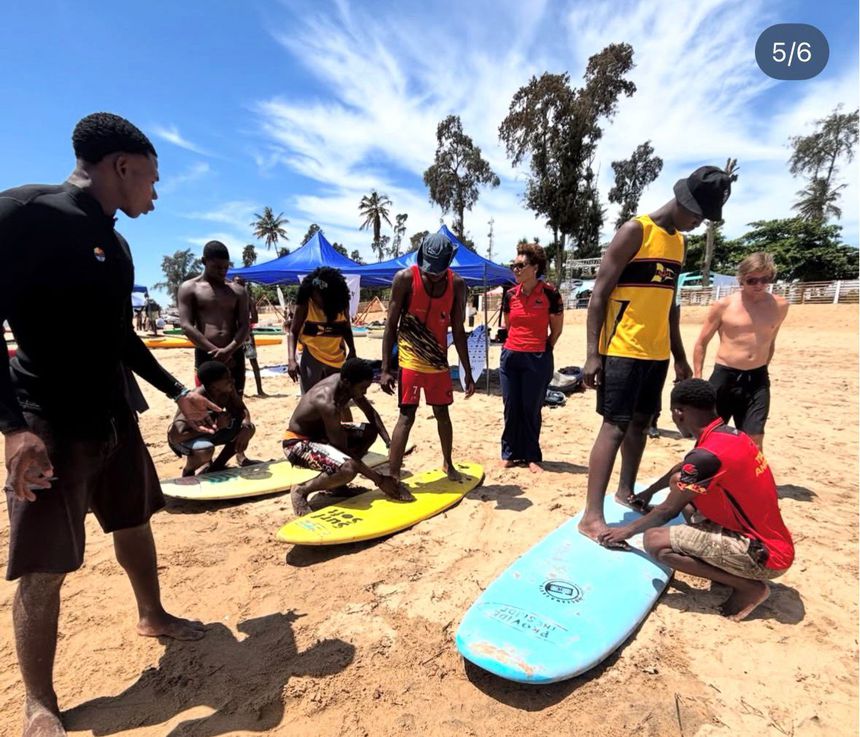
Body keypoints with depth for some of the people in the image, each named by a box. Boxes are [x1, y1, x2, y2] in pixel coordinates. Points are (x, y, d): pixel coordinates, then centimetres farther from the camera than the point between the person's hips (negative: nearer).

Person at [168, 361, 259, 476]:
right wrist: (215, 427, -40)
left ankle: (216, 466, 14)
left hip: (209, 431, 7)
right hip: (185, 438, -7)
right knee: (206, 450, -38)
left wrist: (246, 428, -27)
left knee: (249, 428, -5)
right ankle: (188, 473, -2)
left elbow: (241, 409, -6)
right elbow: (175, 435, -42)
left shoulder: (228, 390, -19)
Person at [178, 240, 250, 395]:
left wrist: (229, 350, -16)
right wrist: (215, 351, -14)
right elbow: (186, 325, -5)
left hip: (234, 355, 3)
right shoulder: (190, 288, 4)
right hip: (206, 356, -2)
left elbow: (244, 326, 3)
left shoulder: (238, 291, 11)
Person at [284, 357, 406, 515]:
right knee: (349, 469, -33)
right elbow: (344, 451, -28)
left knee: (371, 431, 7)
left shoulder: (345, 382, -9)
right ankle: (300, 490, -7)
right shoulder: (328, 404, -34)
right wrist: (379, 480, -23)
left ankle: (334, 480, 12)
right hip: (298, 443, -9)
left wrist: (390, 443, -8)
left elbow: (371, 413, 5)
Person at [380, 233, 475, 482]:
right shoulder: (405, 278, -12)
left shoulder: (457, 284, -1)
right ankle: (392, 476, -2)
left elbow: (458, 331, 5)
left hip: (439, 362, 4)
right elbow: (390, 326, -9)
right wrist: (386, 369, -13)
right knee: (407, 416, -9)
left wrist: (468, 373, 4)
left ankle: (448, 463, 37)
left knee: (442, 413, 16)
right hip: (410, 361, -4)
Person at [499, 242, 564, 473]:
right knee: (511, 408, 9)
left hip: (537, 360, -4)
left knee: (531, 410, 4)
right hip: (510, 357, 4)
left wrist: (543, 351, 9)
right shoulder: (510, 295, 4)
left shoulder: (550, 293, -8)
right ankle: (510, 453, 22)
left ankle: (532, 457, 19)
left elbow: (557, 329, 2)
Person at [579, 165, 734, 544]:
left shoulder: (679, 242, 17)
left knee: (641, 422, 14)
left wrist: (679, 356, 21)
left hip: (656, 352, 8)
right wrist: (593, 353, -19)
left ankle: (626, 491, 30)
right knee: (615, 425, -11)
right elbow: (599, 293, -13)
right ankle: (592, 515, -7)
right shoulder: (635, 231, -8)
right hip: (623, 350, -8)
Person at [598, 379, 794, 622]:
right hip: (772, 540, 9)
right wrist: (649, 491, 38)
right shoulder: (732, 435, 4)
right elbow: (682, 469, 23)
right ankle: (730, 569, 11)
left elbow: (669, 511, -12)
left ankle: (749, 586, -4)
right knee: (681, 484, 14)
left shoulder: (707, 455, -25)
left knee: (655, 540, -18)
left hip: (765, 556, -9)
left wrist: (628, 530, 4)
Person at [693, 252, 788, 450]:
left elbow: (770, 341, 19)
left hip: (758, 380, 2)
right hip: (724, 377, -2)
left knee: (755, 440, 1)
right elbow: (702, 342, 2)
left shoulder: (780, 306, 4)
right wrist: (697, 378, -2)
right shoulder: (724, 305, -5)